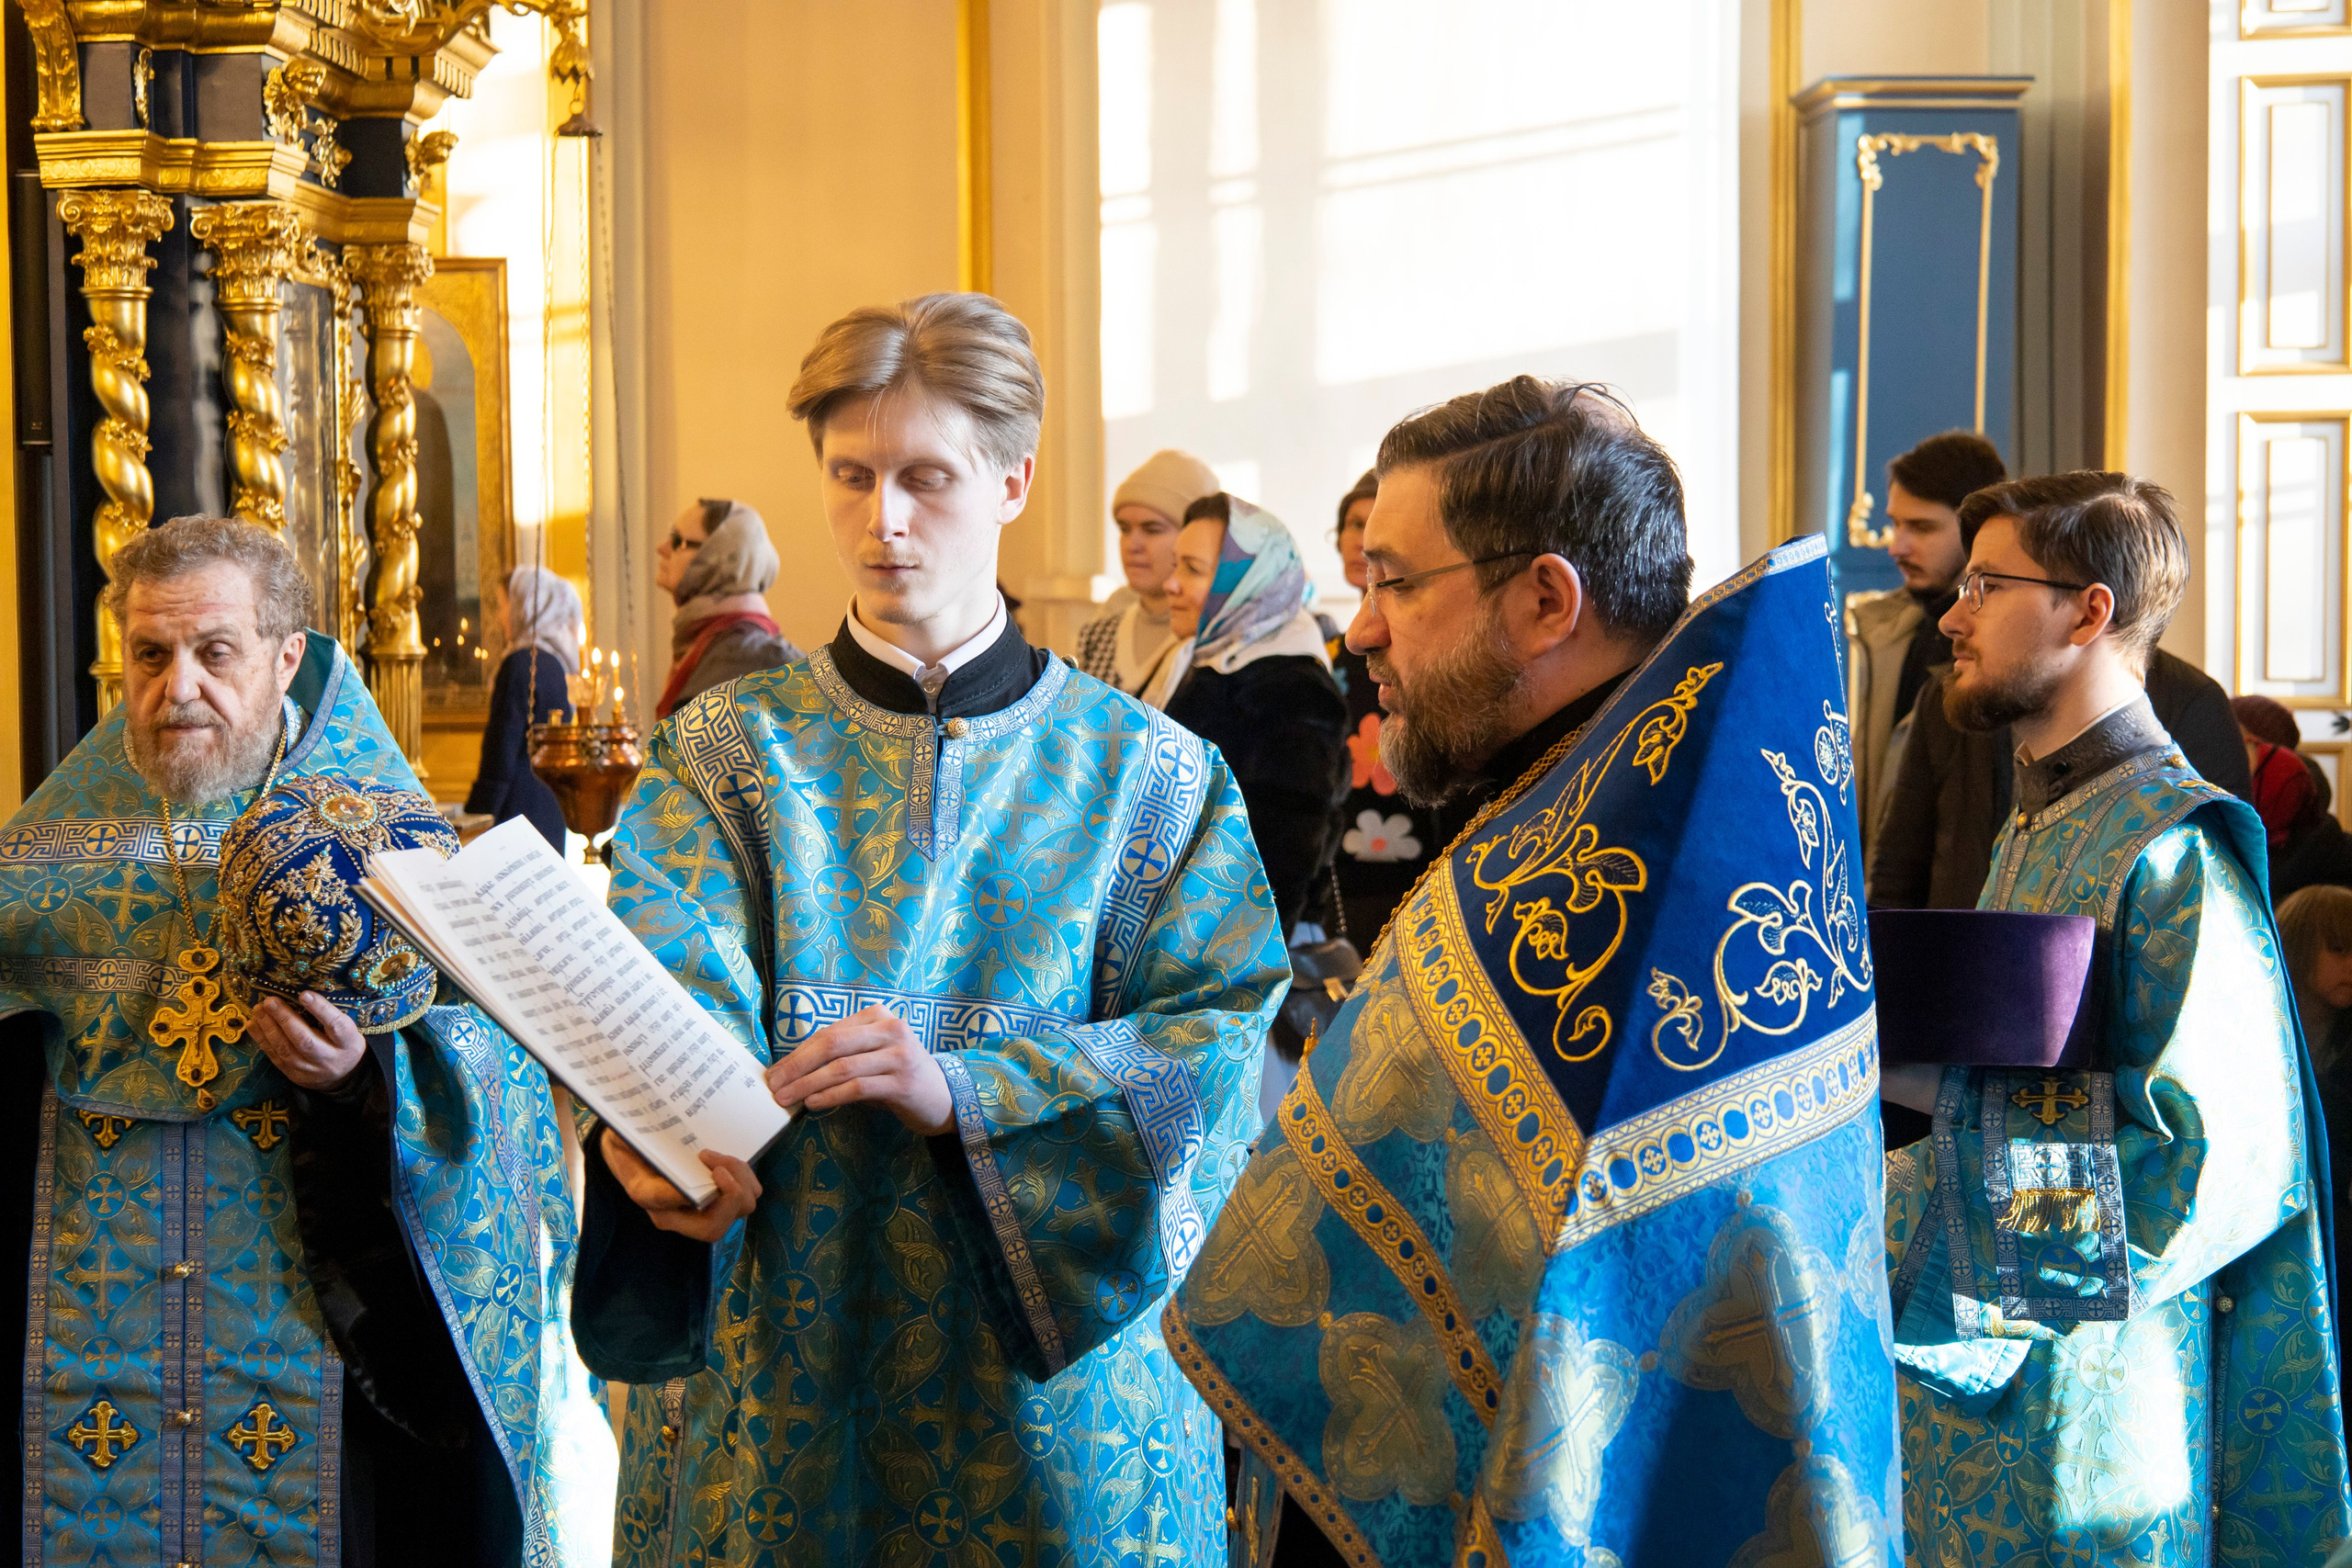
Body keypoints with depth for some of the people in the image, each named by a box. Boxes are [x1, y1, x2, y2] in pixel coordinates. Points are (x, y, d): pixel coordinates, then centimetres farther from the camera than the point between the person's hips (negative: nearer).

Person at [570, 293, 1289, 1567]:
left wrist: (964, 1089, -24)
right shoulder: (722, 752, 4)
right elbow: (678, 989, -11)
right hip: (771, 1353, 1)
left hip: (1056, 1356, 0)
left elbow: (1221, 1033, -8)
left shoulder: (1149, 774, 2)